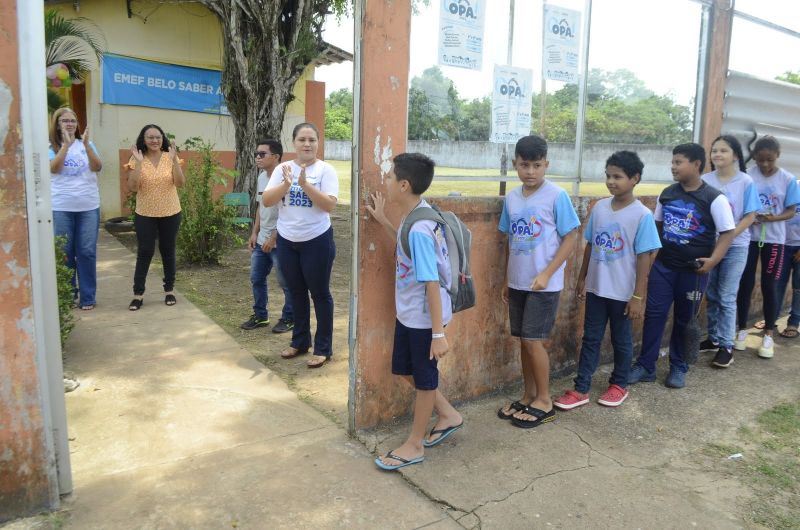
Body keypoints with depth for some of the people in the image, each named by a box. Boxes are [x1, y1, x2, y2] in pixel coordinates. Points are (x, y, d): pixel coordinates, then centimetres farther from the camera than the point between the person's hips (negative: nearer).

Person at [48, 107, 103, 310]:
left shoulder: (86, 144, 7)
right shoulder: (50, 146, 3)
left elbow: (97, 167, -7)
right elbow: (54, 168, -14)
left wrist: (86, 144, -20)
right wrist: (67, 144, -21)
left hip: (88, 206, 1)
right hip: (61, 208, -1)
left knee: (87, 252, 3)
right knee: (64, 252, 4)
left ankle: (88, 297, 12)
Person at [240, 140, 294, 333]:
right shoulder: (261, 177, 8)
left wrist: (273, 238, -18)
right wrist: (255, 233, 12)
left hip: (280, 242, -8)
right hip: (262, 240, 9)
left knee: (286, 283, 5)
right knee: (256, 279, 16)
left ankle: (289, 318, 20)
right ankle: (260, 315, 31)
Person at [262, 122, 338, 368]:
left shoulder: (325, 170, -8)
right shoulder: (282, 169, 3)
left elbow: (330, 205, -17)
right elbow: (266, 201, -5)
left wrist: (305, 184, -25)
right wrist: (286, 185, -21)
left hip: (317, 241, -4)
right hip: (286, 241, 4)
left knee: (319, 293, 4)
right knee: (297, 292, 16)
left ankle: (323, 348, 15)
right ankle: (300, 341, 32)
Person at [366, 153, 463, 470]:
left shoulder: (419, 228, -27)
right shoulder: (415, 216, 1)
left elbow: (432, 283, -26)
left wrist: (438, 333, -23)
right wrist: (382, 221, 15)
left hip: (424, 319, -9)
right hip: (408, 314, 9)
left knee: (423, 379, 9)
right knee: (406, 371, 21)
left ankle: (415, 445, 27)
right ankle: (448, 416, 40)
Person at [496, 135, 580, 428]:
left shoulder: (557, 196, -11)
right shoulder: (511, 198, 6)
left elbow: (570, 238, -9)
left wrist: (546, 274, -16)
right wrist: (506, 280, 14)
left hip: (544, 284, -5)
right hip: (517, 282, 5)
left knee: (533, 340, -4)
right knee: (523, 340, 12)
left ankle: (544, 402, 13)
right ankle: (528, 396, 26)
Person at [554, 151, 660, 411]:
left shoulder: (642, 215, -13)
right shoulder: (599, 207, 0)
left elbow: (644, 257, -12)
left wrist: (638, 296, -12)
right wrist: (581, 278, 11)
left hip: (622, 292, -4)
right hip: (596, 288, 4)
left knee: (621, 340, 13)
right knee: (590, 338, 10)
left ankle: (619, 385, 32)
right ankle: (581, 389, 17)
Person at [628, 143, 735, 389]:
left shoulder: (714, 198, -10)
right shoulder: (667, 194, 3)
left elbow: (728, 233, -9)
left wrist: (713, 260, -21)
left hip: (693, 270, -3)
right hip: (662, 266, 3)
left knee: (684, 319, 10)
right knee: (653, 314, 3)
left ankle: (678, 367, 26)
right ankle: (645, 366, 14)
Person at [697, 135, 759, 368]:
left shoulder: (746, 182, -7)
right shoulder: (705, 181, -1)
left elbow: (750, 216, -7)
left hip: (735, 247, -3)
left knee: (726, 297, -1)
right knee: (711, 296, 11)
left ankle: (726, 346, 8)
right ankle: (714, 338, 25)